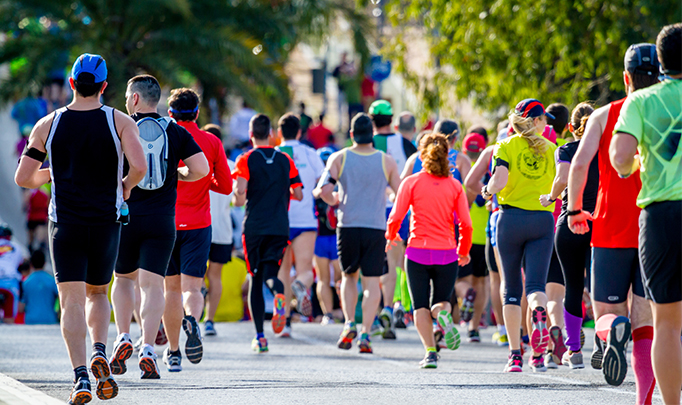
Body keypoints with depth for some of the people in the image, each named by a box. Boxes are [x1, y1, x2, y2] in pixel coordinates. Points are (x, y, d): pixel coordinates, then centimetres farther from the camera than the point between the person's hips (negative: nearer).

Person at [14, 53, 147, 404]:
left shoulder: (47, 125, 1)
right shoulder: (120, 122, -3)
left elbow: (23, 178, 2)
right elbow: (139, 166, -18)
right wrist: (125, 186, 3)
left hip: (64, 223, -1)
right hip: (106, 221, 1)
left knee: (72, 300, -2)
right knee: (97, 294, 20)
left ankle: (81, 377, -17)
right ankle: (99, 352, -6)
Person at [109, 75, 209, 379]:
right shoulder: (176, 132, 5)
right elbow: (201, 168, -3)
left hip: (125, 216, 0)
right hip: (162, 220, 0)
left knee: (123, 278, 19)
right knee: (152, 284, 0)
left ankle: (123, 337, 3)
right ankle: (147, 349, -14)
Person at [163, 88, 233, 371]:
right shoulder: (212, 142, 1)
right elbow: (226, 186, 4)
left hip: (166, 223, 0)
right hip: (198, 225, 0)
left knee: (171, 288, 11)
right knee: (192, 287, -3)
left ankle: (173, 352, 13)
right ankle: (192, 321, -36)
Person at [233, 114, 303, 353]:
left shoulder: (246, 160, -2)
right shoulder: (285, 160, 8)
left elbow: (240, 191, -14)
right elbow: (298, 195, 7)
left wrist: (238, 199, 8)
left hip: (254, 226, -2)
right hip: (280, 227, 2)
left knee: (255, 280, 7)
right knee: (270, 272, 1)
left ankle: (260, 336, 2)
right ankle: (278, 293, -37)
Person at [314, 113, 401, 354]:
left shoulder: (339, 158, 1)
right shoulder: (387, 162, 2)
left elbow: (323, 190, -9)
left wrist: (334, 200, 12)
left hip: (348, 226, 1)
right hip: (376, 227, -1)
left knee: (349, 275, 18)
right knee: (371, 282, 2)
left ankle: (349, 323, 1)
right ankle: (365, 333, -9)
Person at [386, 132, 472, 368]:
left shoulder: (411, 183, -1)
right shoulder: (454, 185, 3)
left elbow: (396, 217, -5)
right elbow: (466, 224, 0)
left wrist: (391, 236, 17)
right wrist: (464, 251, 17)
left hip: (418, 251, -1)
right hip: (447, 253, 1)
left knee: (421, 306, 7)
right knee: (441, 302, 15)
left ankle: (430, 352, -12)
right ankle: (443, 314, -22)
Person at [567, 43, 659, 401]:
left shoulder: (605, 116, 3)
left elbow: (579, 163, -8)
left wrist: (574, 209, 3)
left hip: (611, 230, -1)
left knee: (608, 313, 10)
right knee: (646, 325, 5)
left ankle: (611, 331, -27)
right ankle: (644, 400, -10)